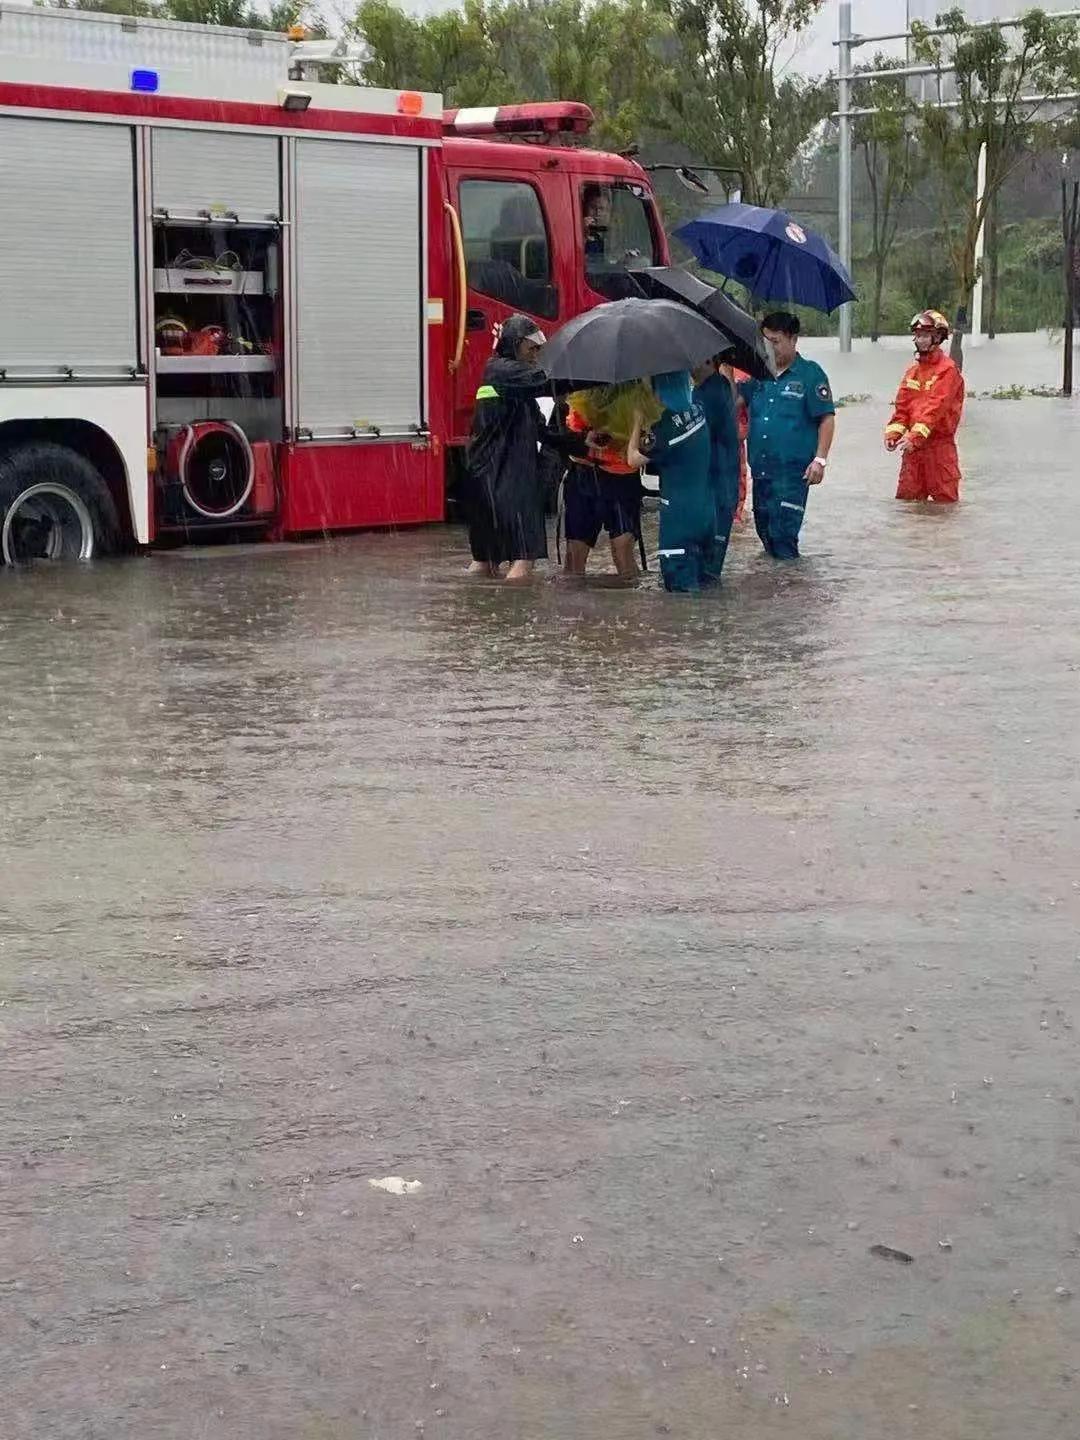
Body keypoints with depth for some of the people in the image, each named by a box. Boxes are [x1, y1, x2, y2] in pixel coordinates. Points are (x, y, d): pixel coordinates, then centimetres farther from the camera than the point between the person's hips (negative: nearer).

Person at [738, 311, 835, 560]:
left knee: (783, 533, -9)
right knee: (764, 529, 13)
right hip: (760, 468, 6)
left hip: (792, 471, -6)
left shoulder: (810, 374, -3)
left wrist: (820, 460, -13)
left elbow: (827, 418, -5)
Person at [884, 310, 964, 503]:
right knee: (906, 500, 8)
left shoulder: (947, 370, -9)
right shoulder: (912, 372, 14)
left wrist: (915, 436, -27)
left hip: (939, 443, -7)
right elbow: (902, 406, 9)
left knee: (945, 500, -3)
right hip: (913, 444, 7)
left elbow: (935, 408, -19)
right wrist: (893, 433, -7)